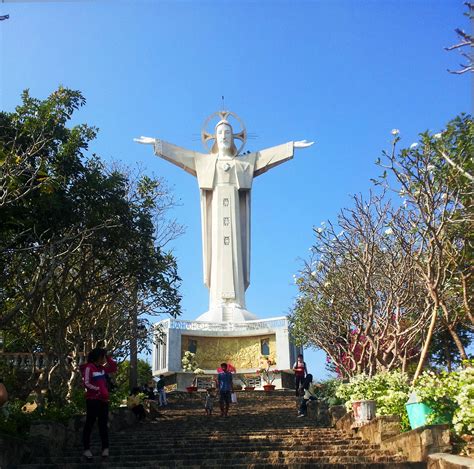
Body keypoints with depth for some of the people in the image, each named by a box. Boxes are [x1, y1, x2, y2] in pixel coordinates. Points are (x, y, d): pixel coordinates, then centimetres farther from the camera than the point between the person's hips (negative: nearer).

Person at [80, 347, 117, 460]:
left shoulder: (102, 368, 12)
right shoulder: (89, 367, -9)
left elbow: (114, 368, 21)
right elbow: (86, 384, -14)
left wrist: (108, 357, 11)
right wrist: (98, 389, -16)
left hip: (103, 399, 7)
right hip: (92, 400, -7)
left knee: (103, 423, 9)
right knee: (90, 423, -2)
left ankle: (105, 447, 13)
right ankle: (86, 449, 3)